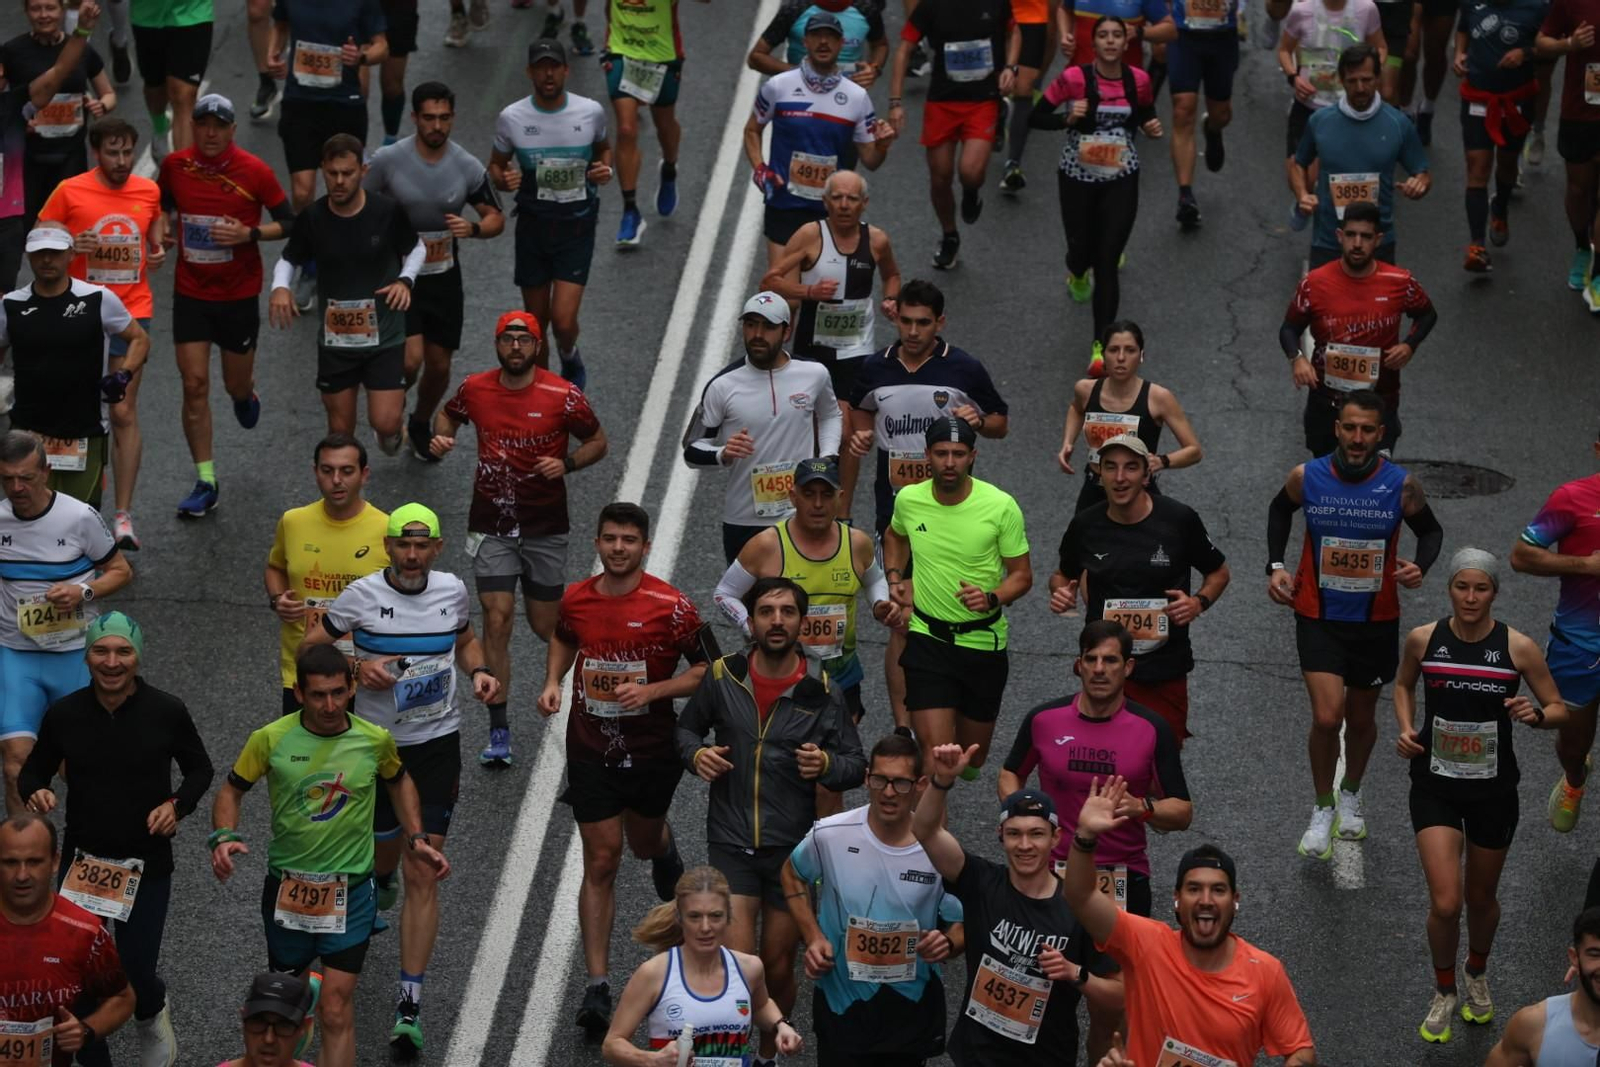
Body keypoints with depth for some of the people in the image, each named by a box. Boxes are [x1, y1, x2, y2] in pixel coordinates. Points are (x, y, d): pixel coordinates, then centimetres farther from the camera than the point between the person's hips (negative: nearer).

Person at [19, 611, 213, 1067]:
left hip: (148, 866, -1)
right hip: (81, 862, 1)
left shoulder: (167, 712, -10)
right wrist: (36, 792, -17)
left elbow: (199, 769, 5)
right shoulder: (63, 714, -8)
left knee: (135, 974, 3)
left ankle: (152, 1013, 41)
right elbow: (32, 771, 6)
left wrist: (178, 805, -14)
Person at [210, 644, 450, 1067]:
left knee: (336, 1009, -11)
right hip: (286, 885, 1)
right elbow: (232, 790, 2)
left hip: (350, 892, -1)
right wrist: (224, 837, -16)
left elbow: (398, 782, 15)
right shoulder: (270, 739, -11)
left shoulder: (376, 740, -7)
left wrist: (417, 838, 5)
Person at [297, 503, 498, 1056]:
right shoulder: (362, 595, -10)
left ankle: (410, 1004, -6)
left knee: (423, 874, -6)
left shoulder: (452, 590, 0)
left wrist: (479, 670, -1)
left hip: (437, 745, 1)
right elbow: (309, 648, -3)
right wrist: (358, 667, -19)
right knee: (385, 846, 18)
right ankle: (380, 886, 60)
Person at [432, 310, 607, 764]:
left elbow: (598, 442, 2)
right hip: (491, 525, 1)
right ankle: (498, 730, -3)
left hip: (546, 527, -1)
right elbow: (448, 415, 19)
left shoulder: (562, 396, -10)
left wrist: (566, 463, -17)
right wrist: (442, 437, -4)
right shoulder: (475, 389, -2)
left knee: (545, 626, 7)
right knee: (497, 620, -8)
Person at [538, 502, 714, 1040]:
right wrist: (553, 682, 2)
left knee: (645, 843, 22)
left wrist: (652, 690, -21)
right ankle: (597, 986, -4)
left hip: (652, 749, -1)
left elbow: (708, 670, -8)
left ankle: (665, 849, 64)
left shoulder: (671, 606, -14)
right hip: (590, 749, 1)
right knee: (601, 862, -4)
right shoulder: (575, 599, -3)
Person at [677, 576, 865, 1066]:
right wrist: (696, 754, -8)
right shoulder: (722, 676, -4)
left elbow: (856, 764, 2)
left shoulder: (822, 691, -6)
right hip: (731, 842, 0)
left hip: (793, 848, 0)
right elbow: (687, 728, 14)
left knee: (778, 968, 10)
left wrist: (826, 764, -20)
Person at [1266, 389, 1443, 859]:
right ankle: (1323, 808, 10)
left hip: (1376, 621, 1)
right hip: (1319, 618, -1)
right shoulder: (1306, 477, -13)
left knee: (1361, 718, 17)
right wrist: (1276, 565, -1)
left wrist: (1420, 565, -16)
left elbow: (1431, 530, 4)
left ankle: (1351, 794, 46)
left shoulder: (1401, 485, -14)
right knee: (1327, 718, -14)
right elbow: (1280, 510, 10)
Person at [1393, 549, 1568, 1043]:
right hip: (1435, 786, 0)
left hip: (1493, 789, 0)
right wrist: (1406, 727, -4)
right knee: (1445, 904, -11)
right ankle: (1444, 993, 16)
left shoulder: (1518, 647, -11)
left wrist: (1537, 714, -24)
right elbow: (1404, 685, 14)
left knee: (1481, 899, 17)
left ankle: (1477, 975, 48)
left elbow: (1560, 710, -2)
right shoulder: (1423, 640, -8)